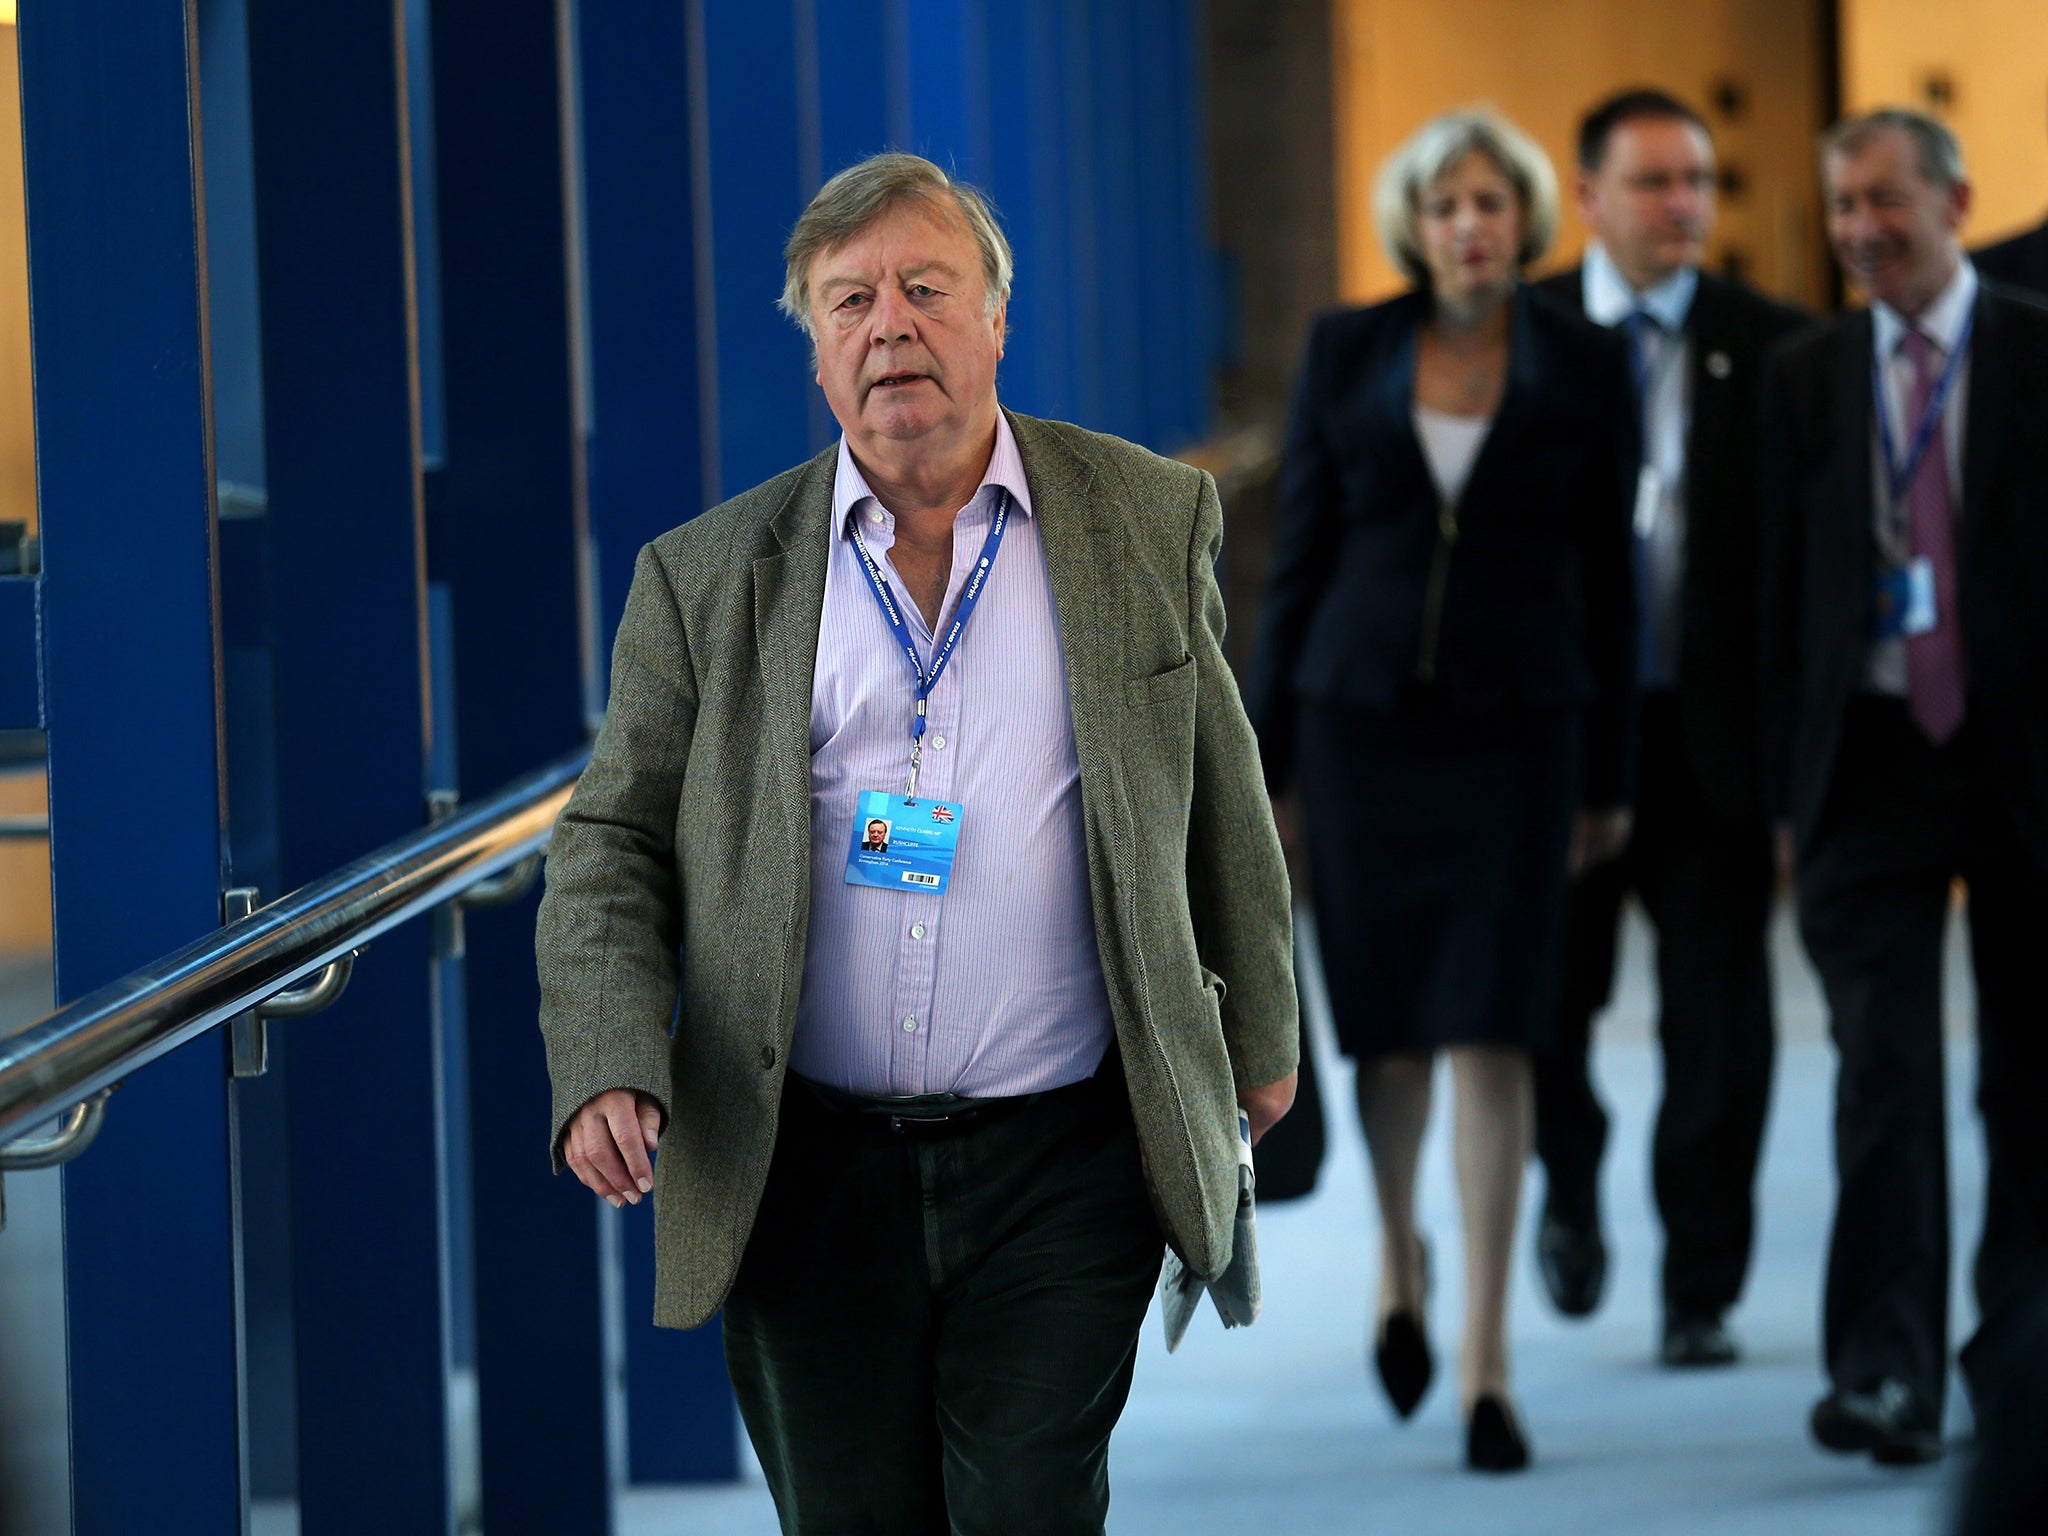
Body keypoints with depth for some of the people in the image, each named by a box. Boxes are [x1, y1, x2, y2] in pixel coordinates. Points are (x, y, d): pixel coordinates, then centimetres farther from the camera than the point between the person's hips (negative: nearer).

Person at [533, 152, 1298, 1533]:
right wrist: (608, 1066, -10)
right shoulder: (707, 576, 5)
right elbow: (613, 843, 6)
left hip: (1058, 1166, -1)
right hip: (807, 1172, 1)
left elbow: (1221, 796, 14)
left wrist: (1258, 1033, 20)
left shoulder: (1150, 521, 5)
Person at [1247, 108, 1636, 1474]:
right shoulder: (1347, 352, 1)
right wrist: (1267, 751, 4)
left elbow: (1606, 579, 3)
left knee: (1492, 1038, -8)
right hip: (1362, 717, 1)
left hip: (1514, 731, -1)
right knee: (1388, 1029, 7)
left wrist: (1610, 779, 4)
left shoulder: (1585, 366, -1)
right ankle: (1401, 1253, 37)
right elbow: (1299, 556, 5)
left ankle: (1487, 1361, -3)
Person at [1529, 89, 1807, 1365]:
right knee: (1543, 997, 3)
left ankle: (1703, 1292, 15)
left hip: (1710, 732, 0)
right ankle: (1573, 1192, 33)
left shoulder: (1768, 349, 2)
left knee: (1720, 1031, 2)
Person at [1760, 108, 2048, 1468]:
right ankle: (1887, 1376, -12)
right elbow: (1785, 590, 8)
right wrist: (1791, 781, 2)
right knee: (1884, 1066, -10)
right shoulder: (1807, 378, 7)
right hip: (1873, 755, 1)